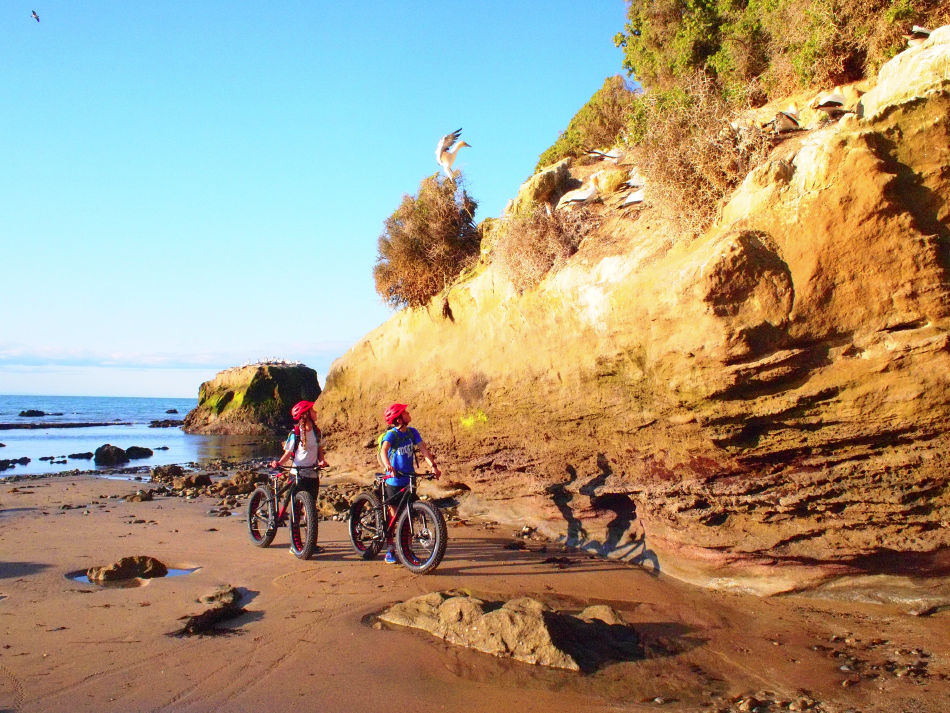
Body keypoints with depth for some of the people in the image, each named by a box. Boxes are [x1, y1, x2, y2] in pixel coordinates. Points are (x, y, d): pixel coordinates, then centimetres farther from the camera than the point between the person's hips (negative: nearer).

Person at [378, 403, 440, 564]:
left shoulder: (412, 432, 3)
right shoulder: (391, 434, -13)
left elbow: (423, 449, -3)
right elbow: (383, 450, -30)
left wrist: (433, 465, -18)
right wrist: (388, 465, -49)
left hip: (409, 479, 5)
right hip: (394, 481, -5)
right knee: (394, 515, 1)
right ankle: (390, 551, 12)